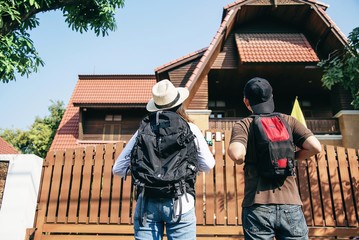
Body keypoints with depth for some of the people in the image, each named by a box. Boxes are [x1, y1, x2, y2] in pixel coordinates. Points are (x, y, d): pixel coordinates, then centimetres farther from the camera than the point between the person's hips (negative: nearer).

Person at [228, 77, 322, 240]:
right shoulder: (288, 121, 8)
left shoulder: (243, 125, 1)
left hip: (257, 206, -1)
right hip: (290, 205, 2)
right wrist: (293, 157, 14)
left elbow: (237, 154, -18)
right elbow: (315, 147, -2)